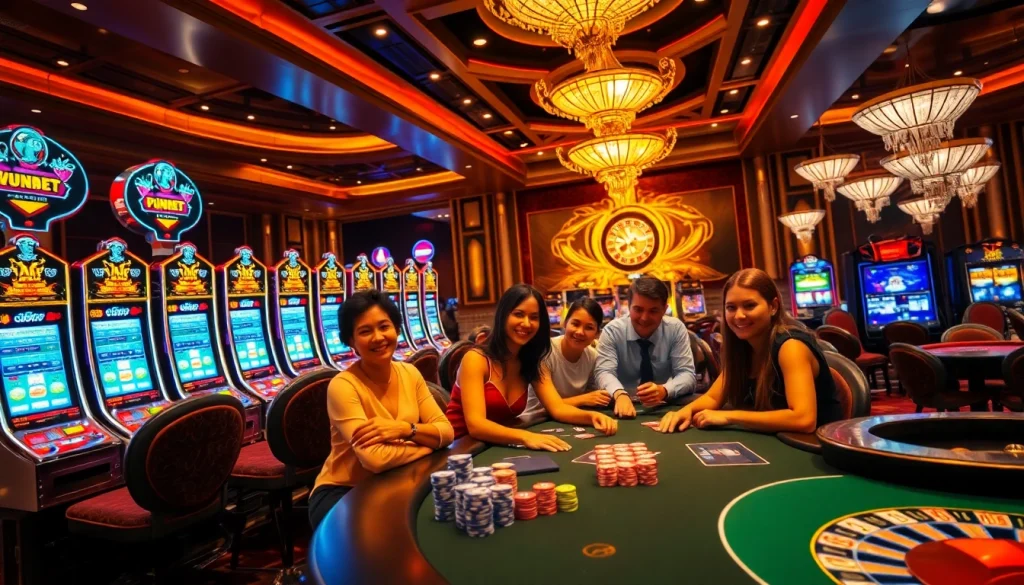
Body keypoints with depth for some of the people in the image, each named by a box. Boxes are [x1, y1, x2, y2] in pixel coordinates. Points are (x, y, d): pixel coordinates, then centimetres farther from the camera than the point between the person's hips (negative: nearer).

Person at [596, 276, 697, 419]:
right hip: (625, 405, -2)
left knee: (690, 401, -26)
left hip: (664, 407, 3)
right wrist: (620, 394, -43)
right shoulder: (612, 331, -9)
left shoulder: (676, 329, -5)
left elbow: (687, 374, -9)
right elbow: (605, 372, -20)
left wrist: (664, 390, -31)